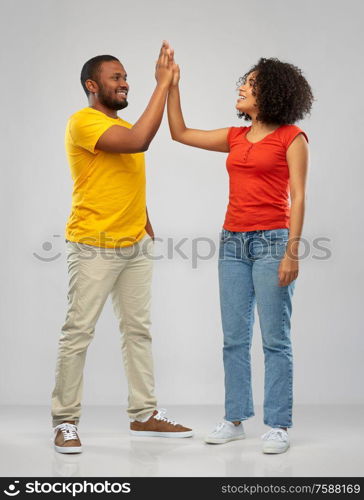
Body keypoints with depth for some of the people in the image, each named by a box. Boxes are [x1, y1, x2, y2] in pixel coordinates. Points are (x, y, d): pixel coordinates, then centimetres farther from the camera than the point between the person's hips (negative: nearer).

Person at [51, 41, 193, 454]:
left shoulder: (124, 128, 16)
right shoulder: (83, 122, -11)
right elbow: (139, 141, -26)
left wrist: (147, 227, 14)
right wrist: (162, 85, -21)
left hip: (136, 247, 8)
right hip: (93, 248, -8)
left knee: (138, 330, 10)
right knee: (78, 332, -4)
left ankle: (144, 415, 18)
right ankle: (65, 422, 5)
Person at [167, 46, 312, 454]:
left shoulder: (291, 137, -3)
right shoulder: (235, 138, 14)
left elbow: (298, 197, -7)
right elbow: (180, 133, 16)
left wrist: (292, 251, -14)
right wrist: (172, 85, 9)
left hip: (272, 240, -6)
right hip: (233, 241, 6)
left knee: (275, 339, -3)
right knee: (234, 338, 8)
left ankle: (277, 426, 4)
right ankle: (234, 419, 17)